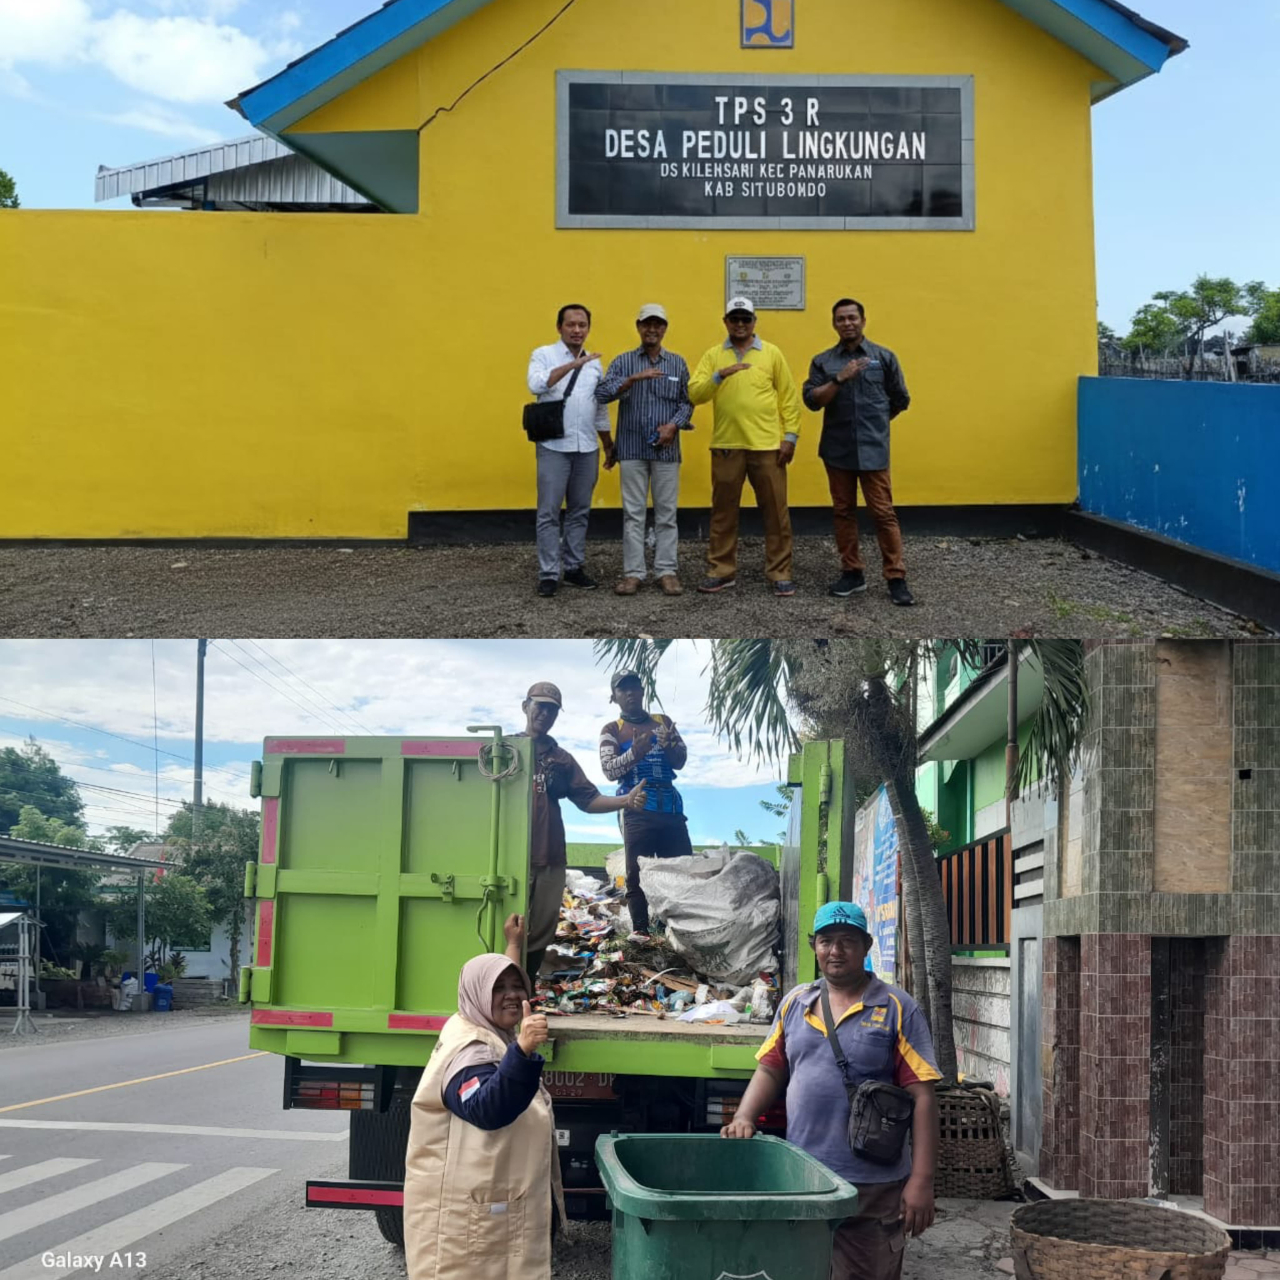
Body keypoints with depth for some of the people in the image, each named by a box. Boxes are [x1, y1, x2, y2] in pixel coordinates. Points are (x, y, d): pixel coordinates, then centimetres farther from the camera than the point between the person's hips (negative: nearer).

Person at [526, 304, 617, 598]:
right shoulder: (544, 355, 0)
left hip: (587, 448, 5)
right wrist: (572, 365, -26)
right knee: (549, 512, -4)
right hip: (554, 447, -4)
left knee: (580, 511, 9)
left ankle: (574, 567, 18)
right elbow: (537, 385, -21)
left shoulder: (594, 362, 14)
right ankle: (548, 574, -1)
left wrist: (609, 446, 19)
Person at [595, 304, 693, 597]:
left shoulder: (678, 363, 10)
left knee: (666, 513, 3)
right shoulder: (623, 362, 5)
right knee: (633, 513, 2)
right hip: (632, 449, -1)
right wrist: (633, 379, -22)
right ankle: (633, 572, 6)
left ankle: (667, 571, 8)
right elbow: (602, 394, -9)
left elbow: (687, 402, 7)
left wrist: (674, 425, -11)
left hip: (666, 449, 1)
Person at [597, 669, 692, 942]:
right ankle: (639, 929, -1)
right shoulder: (612, 730, 6)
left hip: (671, 808, 3)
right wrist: (635, 752, -24)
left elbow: (681, 761, 6)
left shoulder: (664, 723, 14)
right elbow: (609, 770, -6)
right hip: (637, 811, -3)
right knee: (637, 872, -5)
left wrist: (670, 747, -18)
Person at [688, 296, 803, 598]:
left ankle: (780, 573, 10)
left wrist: (790, 435, -3)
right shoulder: (713, 355, 7)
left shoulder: (772, 353, 4)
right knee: (723, 511, 8)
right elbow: (694, 394, -3)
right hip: (725, 445, 1)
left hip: (767, 445, -1)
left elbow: (789, 397, 4)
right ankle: (721, 571, 17)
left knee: (775, 511, 2)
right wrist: (720, 375, -18)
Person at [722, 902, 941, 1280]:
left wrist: (921, 1180, -11)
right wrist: (744, 1118, -2)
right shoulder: (795, 1002, 11)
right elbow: (770, 1068, 16)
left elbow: (922, 1096, -6)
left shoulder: (897, 1009, -3)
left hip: (872, 1187, -4)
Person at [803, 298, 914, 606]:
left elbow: (900, 400, 10)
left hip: (873, 450, -2)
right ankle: (852, 573, 19)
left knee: (883, 512, -3)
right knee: (844, 511, 9)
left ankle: (896, 578, 0)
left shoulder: (884, 357, 3)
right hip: (837, 450, 2)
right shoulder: (823, 361, 5)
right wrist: (840, 378, -19)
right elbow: (812, 400, -8)